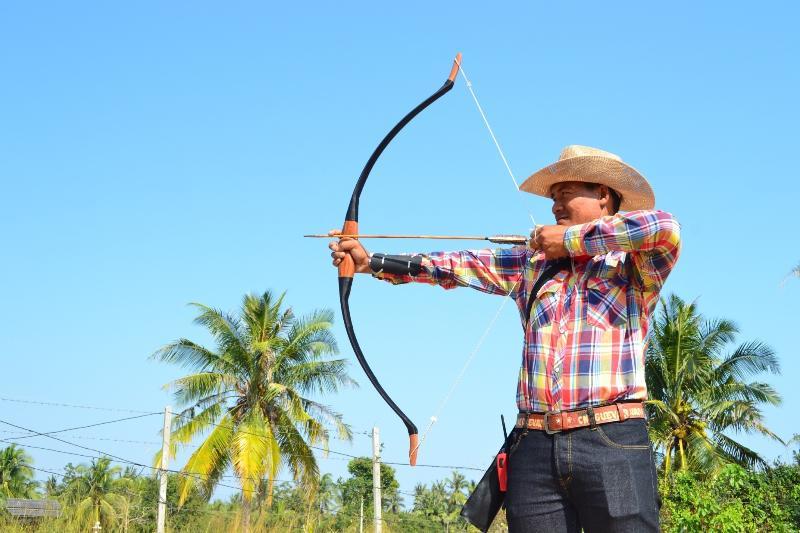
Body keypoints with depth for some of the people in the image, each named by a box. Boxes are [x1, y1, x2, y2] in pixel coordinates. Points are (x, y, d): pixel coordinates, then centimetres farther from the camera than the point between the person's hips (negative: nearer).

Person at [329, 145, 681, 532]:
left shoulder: (633, 265, 4)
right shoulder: (532, 263, 18)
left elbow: (665, 229, -16)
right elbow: (455, 265, 18)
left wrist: (572, 238, -6)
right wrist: (371, 262, 16)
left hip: (612, 443, -4)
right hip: (534, 446, 4)